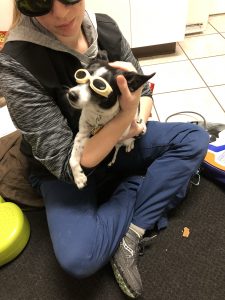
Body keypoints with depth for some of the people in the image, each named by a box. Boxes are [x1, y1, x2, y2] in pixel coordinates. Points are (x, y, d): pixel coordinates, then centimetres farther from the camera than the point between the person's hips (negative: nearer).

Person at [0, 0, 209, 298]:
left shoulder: (105, 26, -9)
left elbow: (145, 91, 3)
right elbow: (67, 164, -26)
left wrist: (137, 121, -19)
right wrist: (126, 114, -35)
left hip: (120, 141, 6)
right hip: (65, 171, -4)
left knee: (195, 138, -8)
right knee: (78, 257, -27)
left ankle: (131, 232, -12)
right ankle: (135, 185, -1)